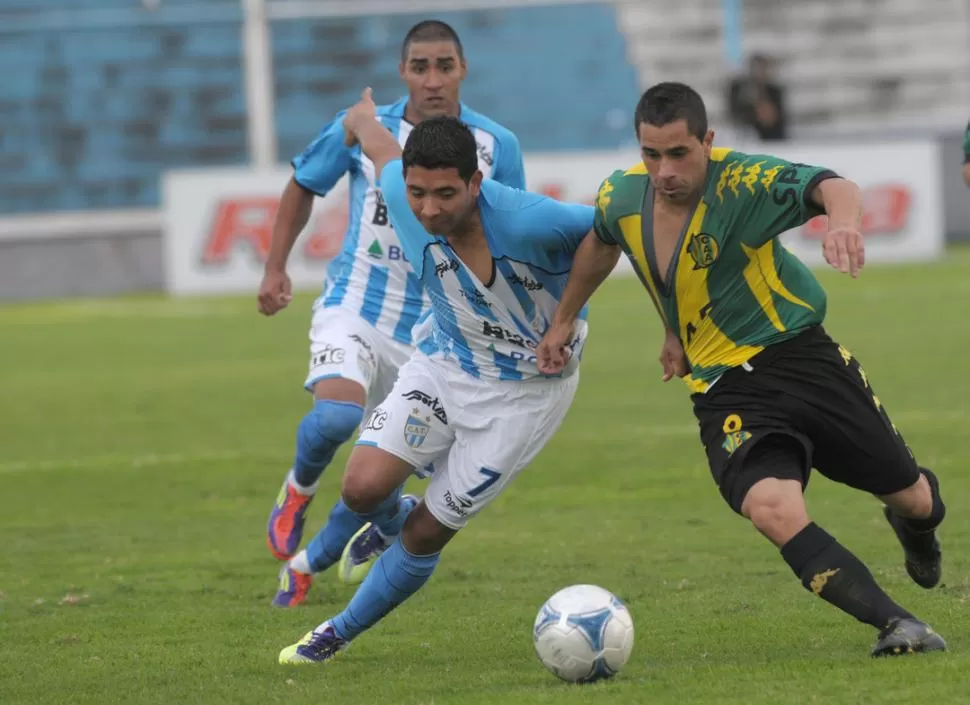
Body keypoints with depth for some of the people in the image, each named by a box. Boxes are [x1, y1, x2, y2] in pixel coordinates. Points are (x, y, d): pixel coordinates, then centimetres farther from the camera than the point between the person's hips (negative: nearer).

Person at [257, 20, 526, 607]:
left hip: (431, 330, 1)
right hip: (355, 308, -1)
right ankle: (300, 490, 4)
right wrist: (275, 269, 7)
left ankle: (305, 565, 23)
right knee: (336, 416, -29)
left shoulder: (497, 147, -6)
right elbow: (303, 186, 12)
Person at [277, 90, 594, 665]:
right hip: (444, 362, 4)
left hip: (526, 390, -4)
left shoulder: (529, 222, -37)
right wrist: (362, 116, 26)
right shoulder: (401, 193, -20)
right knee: (364, 487, -13)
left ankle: (342, 633, 24)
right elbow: (379, 142, 3)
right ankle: (391, 525, 25)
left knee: (428, 532, 0)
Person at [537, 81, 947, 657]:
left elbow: (830, 187, -40)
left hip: (800, 354, -2)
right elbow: (600, 243, 21)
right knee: (773, 509, -29)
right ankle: (895, 625, -27)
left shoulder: (742, 183, -21)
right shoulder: (621, 199, -4)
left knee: (911, 497, 13)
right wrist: (564, 321, 30)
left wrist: (844, 220, -63)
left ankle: (916, 522, 53)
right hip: (724, 390, 2)